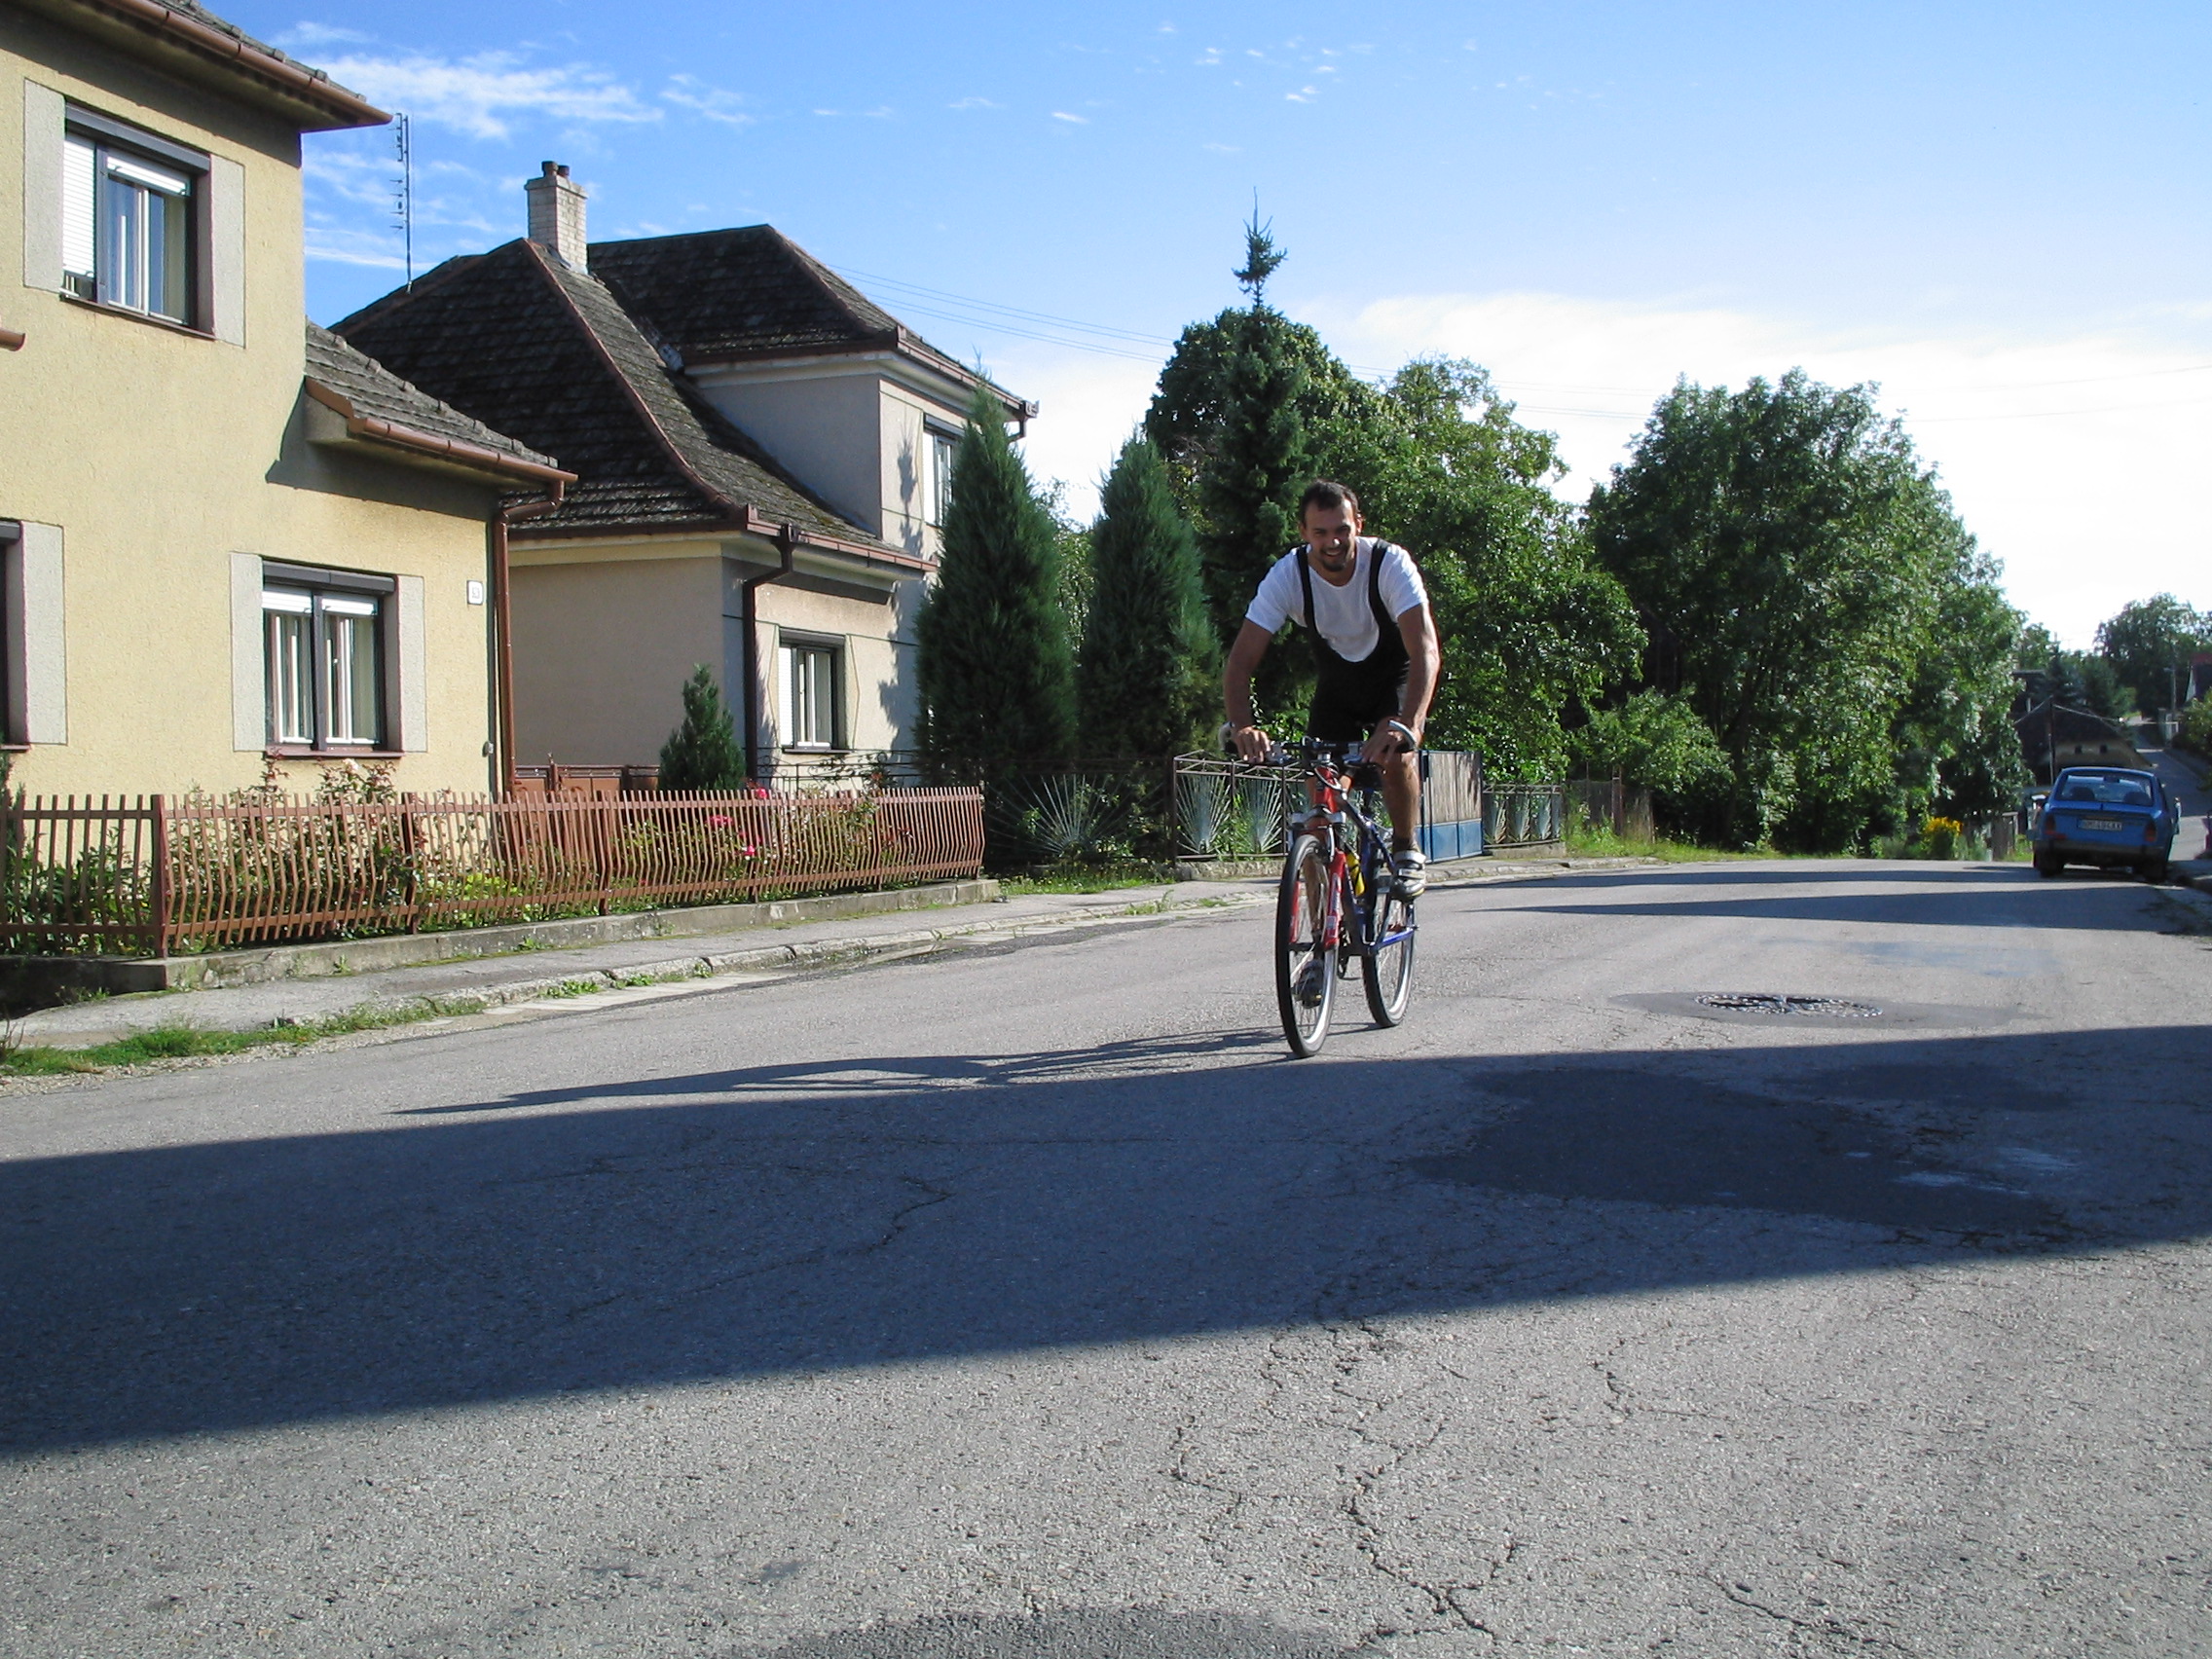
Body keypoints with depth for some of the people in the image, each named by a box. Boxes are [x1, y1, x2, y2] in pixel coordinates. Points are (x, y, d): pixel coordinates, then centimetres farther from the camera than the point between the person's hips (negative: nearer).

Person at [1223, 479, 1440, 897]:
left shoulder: (1389, 563, -32)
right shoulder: (1287, 576, -26)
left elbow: (1425, 648, -42)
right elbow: (1241, 661, -31)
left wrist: (1405, 725, -59)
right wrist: (1242, 725, -51)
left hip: (1394, 676, -2)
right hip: (1335, 681, 2)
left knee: (1396, 755, -29)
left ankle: (1406, 850, -1)